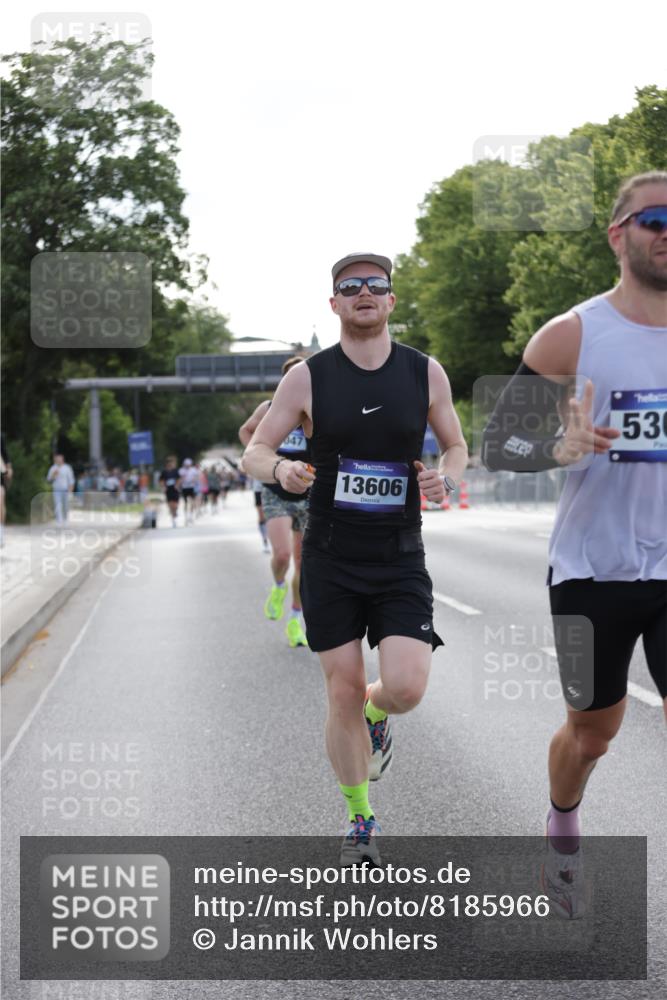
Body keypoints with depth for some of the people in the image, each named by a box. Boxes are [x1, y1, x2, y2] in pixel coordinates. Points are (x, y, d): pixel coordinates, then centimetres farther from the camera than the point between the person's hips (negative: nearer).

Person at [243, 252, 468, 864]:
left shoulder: (425, 373, 1)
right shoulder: (308, 378, -4)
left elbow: (457, 447, 12)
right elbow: (255, 450, 1)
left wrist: (447, 479, -11)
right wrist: (280, 469, -22)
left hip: (401, 561, 1)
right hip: (330, 562, -1)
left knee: (406, 688, -15)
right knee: (343, 694, 1)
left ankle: (376, 717, 24)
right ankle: (360, 821, 20)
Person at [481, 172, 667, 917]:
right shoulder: (571, 337, -6)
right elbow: (496, 444, -6)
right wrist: (561, 448, -26)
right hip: (592, 571, -2)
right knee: (593, 728, 14)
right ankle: (562, 833, 43)